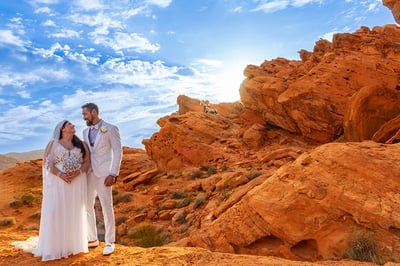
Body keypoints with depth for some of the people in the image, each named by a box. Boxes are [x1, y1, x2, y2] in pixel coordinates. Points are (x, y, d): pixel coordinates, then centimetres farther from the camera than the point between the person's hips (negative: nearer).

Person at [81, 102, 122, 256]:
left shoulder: (110, 129, -5)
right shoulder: (86, 131, 14)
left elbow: (118, 152, -10)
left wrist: (113, 174, -17)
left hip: (103, 174, -6)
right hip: (88, 174, 7)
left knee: (107, 208, -1)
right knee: (87, 206, 11)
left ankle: (109, 242, 10)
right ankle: (92, 239, 25)